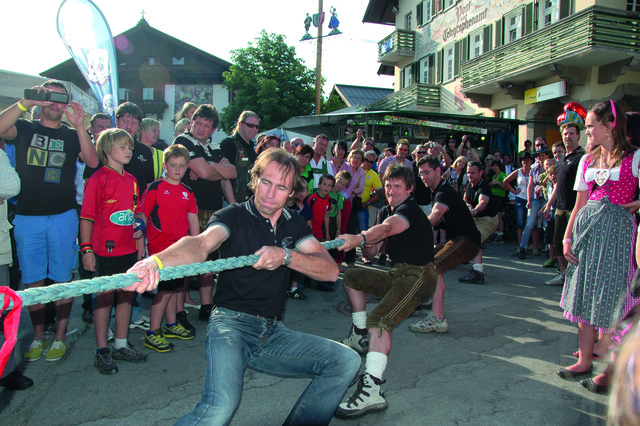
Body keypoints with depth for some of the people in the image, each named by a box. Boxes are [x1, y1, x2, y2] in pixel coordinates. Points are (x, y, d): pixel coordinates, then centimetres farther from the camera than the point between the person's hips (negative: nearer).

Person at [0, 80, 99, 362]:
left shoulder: (72, 135, 9)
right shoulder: (24, 129, 10)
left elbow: (92, 162, -10)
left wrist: (79, 126, -19)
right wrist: (26, 102, -21)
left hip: (63, 217, 0)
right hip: (27, 217, 1)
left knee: (62, 279, 3)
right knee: (33, 280, 6)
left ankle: (60, 337, 15)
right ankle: (38, 336, 20)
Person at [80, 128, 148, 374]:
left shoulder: (131, 180, 12)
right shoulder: (98, 178, -8)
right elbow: (86, 217, -9)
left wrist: (140, 240, 17)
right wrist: (86, 249, -13)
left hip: (129, 250, 6)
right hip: (106, 251, -6)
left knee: (126, 295, 12)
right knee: (105, 297, 2)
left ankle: (122, 345, 25)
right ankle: (102, 351, 14)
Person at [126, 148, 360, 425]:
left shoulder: (294, 225, 10)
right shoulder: (234, 216, -4)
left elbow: (330, 270, -4)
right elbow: (201, 244, -26)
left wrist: (286, 255, -22)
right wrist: (156, 261, -48)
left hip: (273, 333, 5)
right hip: (231, 323, -5)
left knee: (346, 361, -5)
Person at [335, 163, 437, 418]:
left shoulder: (411, 211, -13)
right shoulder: (386, 212, 14)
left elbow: (387, 228, -37)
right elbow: (372, 252, 12)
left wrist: (359, 238, -54)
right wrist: (365, 243, -12)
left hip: (418, 276, -9)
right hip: (397, 274, 10)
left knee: (378, 321, -31)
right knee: (352, 277, 18)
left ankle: (371, 390, -39)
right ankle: (360, 336, 25)